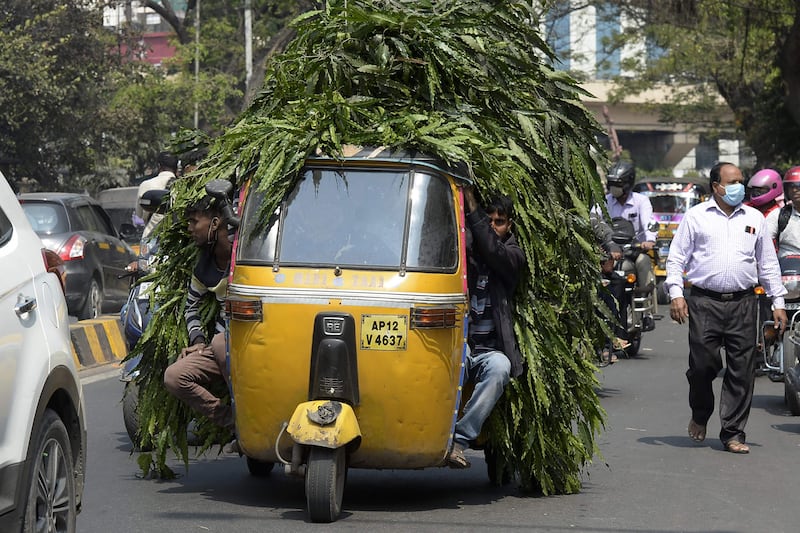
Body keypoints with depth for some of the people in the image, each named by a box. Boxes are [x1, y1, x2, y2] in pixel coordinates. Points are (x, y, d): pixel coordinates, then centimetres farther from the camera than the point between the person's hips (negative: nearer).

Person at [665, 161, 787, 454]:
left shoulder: (755, 218, 14)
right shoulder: (696, 216, 6)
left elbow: (768, 263, 18)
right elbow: (676, 257, 7)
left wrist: (778, 302, 13)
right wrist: (676, 293, -4)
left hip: (742, 302, 2)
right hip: (705, 302, -2)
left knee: (741, 370, -1)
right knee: (703, 364, -7)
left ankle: (733, 433, 7)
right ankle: (700, 415, 22)